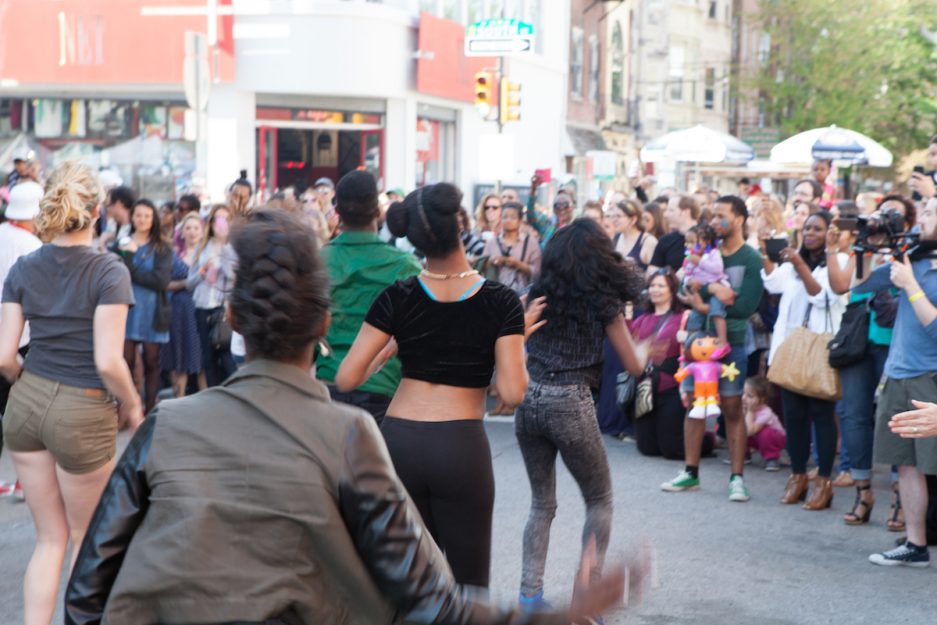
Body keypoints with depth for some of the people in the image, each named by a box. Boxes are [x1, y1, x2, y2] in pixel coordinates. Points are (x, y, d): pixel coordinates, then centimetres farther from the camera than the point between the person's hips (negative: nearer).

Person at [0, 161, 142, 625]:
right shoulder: (109, 272, -14)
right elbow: (108, 361, -19)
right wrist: (132, 405, -2)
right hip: (84, 413, -4)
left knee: (50, 538, 17)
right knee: (88, 539, 16)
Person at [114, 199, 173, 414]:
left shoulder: (162, 248, 1)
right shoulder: (122, 244, 4)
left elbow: (162, 280, -11)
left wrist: (132, 272, -12)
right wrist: (128, 255, -15)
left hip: (153, 313, 0)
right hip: (128, 310, 0)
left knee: (151, 363, 7)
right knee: (126, 362, -2)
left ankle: (150, 410, 14)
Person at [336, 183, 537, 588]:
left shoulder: (397, 298, -1)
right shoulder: (501, 302, -5)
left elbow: (346, 379, -3)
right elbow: (513, 393, -9)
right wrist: (520, 342, 8)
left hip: (398, 441, 2)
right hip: (462, 447, -2)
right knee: (469, 584, 8)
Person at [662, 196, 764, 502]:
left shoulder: (751, 259, -6)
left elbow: (746, 305, -16)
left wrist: (707, 307, -15)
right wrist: (713, 289, -23)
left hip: (731, 342, -4)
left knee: (732, 409, 0)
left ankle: (737, 477, 6)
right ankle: (691, 472, 16)